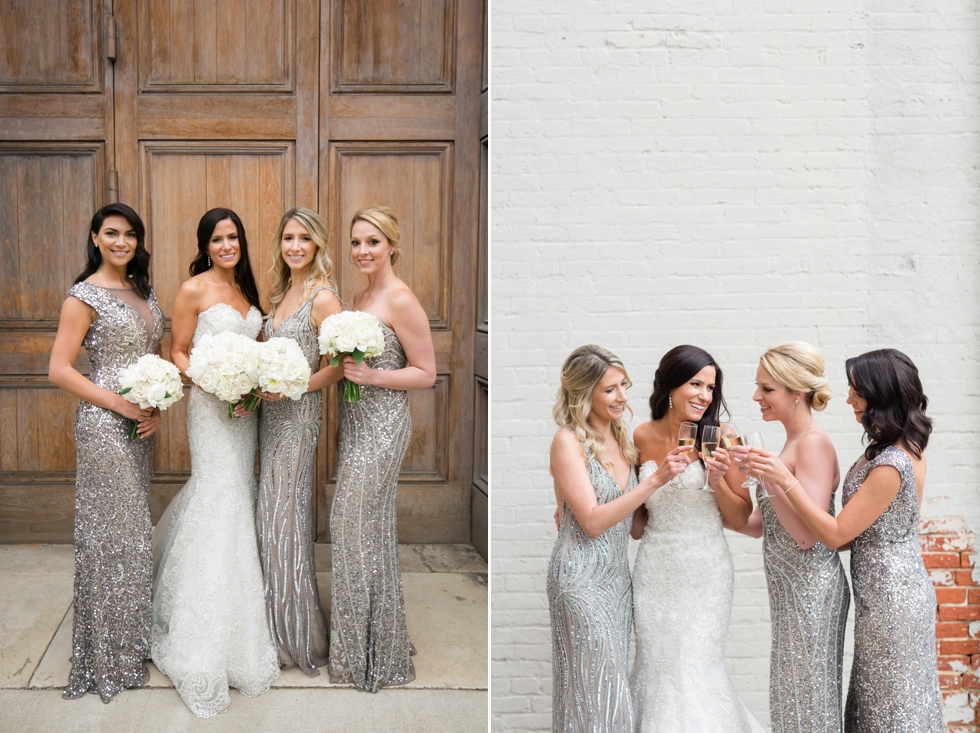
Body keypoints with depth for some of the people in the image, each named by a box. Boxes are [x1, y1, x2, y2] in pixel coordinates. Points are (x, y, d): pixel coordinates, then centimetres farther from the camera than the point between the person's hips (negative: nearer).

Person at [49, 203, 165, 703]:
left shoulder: (142, 291, 12)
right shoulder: (85, 295, -10)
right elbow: (59, 370, -13)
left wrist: (158, 406, 1)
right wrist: (119, 403, -17)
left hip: (141, 423, 7)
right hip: (104, 425, -7)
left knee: (135, 527, 14)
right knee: (108, 531, 0)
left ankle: (134, 639, 28)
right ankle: (107, 656, 14)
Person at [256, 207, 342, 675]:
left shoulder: (323, 298, -13)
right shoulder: (282, 293, 12)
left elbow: (340, 364, -15)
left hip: (298, 414, -8)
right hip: (271, 413, 8)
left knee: (285, 517, -2)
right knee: (273, 515, 12)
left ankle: (300, 639, 11)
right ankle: (280, 625, 23)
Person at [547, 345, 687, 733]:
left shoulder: (621, 439, 9)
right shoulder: (568, 442, -12)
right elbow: (593, 521, -20)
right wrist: (655, 480, -24)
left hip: (618, 575, 7)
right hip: (582, 579, -7)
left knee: (614, 685, 11)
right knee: (593, 690, -3)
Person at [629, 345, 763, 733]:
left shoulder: (719, 437, -8)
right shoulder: (643, 437, 1)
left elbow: (741, 518, -4)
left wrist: (718, 480, -19)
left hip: (705, 569, -3)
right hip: (655, 566, 3)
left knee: (695, 667, 0)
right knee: (656, 665, 8)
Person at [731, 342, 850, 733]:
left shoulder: (814, 443, -15)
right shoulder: (794, 441, 12)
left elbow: (807, 533, -21)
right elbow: (760, 525, 13)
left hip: (811, 586, -9)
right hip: (790, 588, 9)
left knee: (808, 700, 0)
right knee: (791, 696, 13)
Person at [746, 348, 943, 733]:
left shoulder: (891, 466, -27)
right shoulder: (905, 447, 3)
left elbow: (836, 533, -21)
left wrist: (785, 480, -23)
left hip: (888, 597, -9)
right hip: (905, 585, 9)